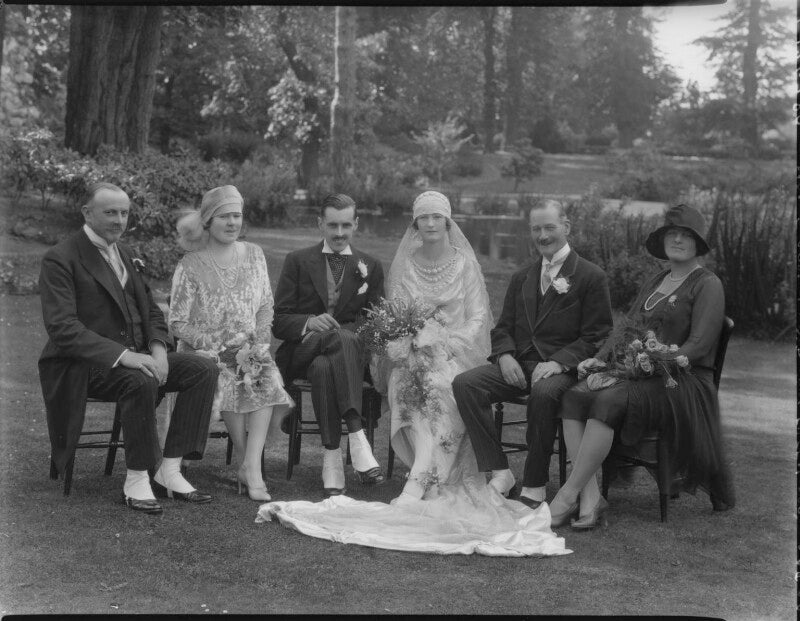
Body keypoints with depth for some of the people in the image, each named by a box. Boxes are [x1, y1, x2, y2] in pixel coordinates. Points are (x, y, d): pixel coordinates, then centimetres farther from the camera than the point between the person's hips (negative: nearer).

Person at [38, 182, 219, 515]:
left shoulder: (123, 253, 13)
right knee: (140, 381, -36)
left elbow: (150, 308, 17)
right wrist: (122, 355, -30)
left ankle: (170, 470, -10)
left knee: (204, 370, -9)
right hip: (84, 364, -8)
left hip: (133, 354, 8)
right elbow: (62, 328, -21)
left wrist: (158, 347, -5)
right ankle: (136, 480, -20)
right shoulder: (59, 259, -11)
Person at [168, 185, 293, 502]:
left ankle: (251, 467, -29)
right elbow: (178, 324, -7)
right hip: (203, 353, -3)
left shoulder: (254, 255, 9)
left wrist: (259, 344, -8)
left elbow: (266, 306, 10)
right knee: (230, 377, -33)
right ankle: (250, 467, -20)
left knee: (269, 379, -28)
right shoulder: (190, 267, -5)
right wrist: (220, 347, -19)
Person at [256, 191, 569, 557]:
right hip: (411, 353, 1)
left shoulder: (465, 263, 9)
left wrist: (441, 342, -14)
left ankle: (415, 487, -42)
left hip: (455, 352, -1)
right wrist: (407, 341, -11)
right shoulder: (405, 265, 14)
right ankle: (436, 482, -38)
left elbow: (478, 319, 3)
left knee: (439, 384, -34)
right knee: (407, 382, -33)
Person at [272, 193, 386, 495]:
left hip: (352, 350, 1)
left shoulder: (371, 267, 16)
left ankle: (333, 455, -40)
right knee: (344, 338, -37)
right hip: (302, 352, -1)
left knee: (323, 366, -37)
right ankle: (356, 435, -44)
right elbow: (278, 322, 5)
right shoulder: (297, 261, 12)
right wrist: (309, 323, -16)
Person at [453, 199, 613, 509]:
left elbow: (595, 336, -3)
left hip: (561, 367, -5)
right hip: (518, 363, 5)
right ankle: (500, 474, -19)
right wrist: (505, 355, -4)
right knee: (464, 383, -21)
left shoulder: (592, 277, 3)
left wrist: (558, 362, -19)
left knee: (543, 393, -39)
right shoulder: (521, 278, 22)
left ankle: (534, 487, -24)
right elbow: (503, 327, 19)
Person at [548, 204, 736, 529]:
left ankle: (568, 496, -28)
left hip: (684, 381, -7)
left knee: (610, 400, -34)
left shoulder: (707, 285, -1)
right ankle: (590, 499, -29)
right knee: (575, 396, -22)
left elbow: (698, 345, -11)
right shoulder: (655, 282, 22)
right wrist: (599, 359, 2)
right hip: (635, 374, 7)